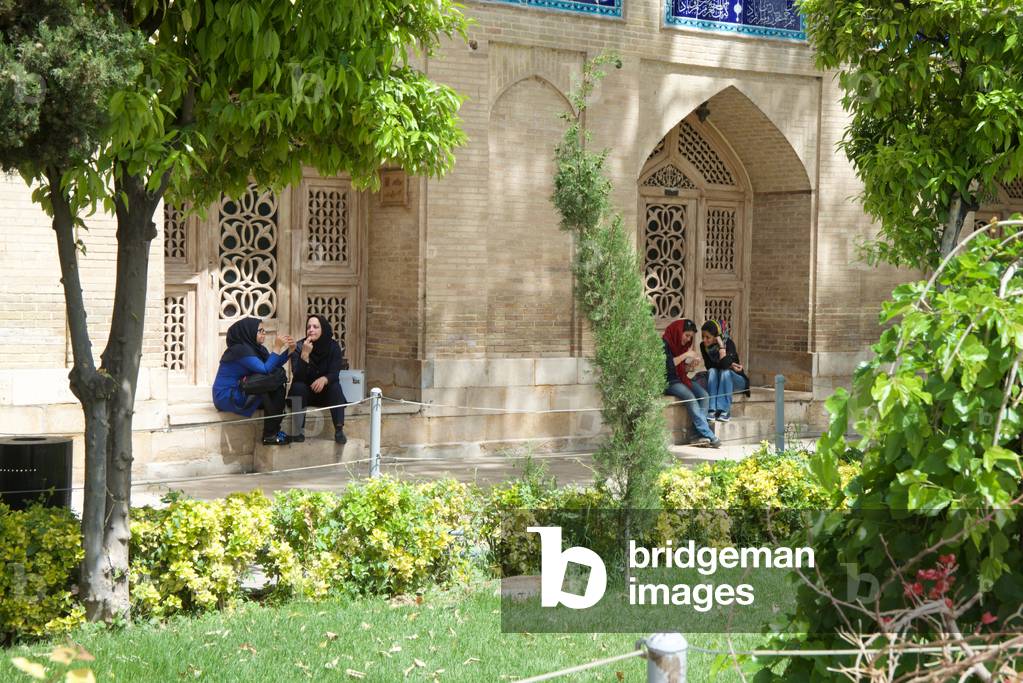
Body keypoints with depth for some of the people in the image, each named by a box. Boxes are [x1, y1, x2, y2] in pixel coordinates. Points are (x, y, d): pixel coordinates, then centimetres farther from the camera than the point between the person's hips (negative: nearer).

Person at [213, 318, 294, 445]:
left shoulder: (254, 347, 10)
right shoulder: (240, 349, -18)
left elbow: (274, 365, 8)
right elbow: (265, 369, -25)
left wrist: (289, 351, -3)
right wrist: (277, 348, -21)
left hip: (239, 391, 9)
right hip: (226, 397, -9)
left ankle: (275, 430, -2)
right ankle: (270, 435, -14)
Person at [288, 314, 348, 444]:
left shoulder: (333, 347, -9)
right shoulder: (299, 346, -14)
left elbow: (334, 374, -18)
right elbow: (297, 376, -24)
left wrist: (324, 379, -41)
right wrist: (305, 354, -37)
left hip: (325, 393, 1)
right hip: (303, 393, -1)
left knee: (335, 386, -29)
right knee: (298, 386, -31)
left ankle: (339, 431, -31)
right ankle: (298, 431, -29)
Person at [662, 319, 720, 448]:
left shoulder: (683, 345, 15)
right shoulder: (665, 343, -8)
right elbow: (666, 364, -22)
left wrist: (690, 364, -3)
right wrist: (685, 355, -17)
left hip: (681, 379, 8)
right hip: (668, 381, -8)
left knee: (703, 394, -19)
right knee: (690, 398, -30)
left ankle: (699, 435, -26)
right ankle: (708, 435, -30)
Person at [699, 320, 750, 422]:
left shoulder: (728, 343, -21)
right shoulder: (703, 346, -8)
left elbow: (724, 364, -35)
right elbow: (709, 366, -15)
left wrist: (721, 345, -31)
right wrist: (730, 365, -22)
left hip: (736, 380, -3)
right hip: (717, 383, 3)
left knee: (725, 372, -33)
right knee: (712, 371, -28)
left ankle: (725, 411, -37)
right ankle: (712, 410, -38)